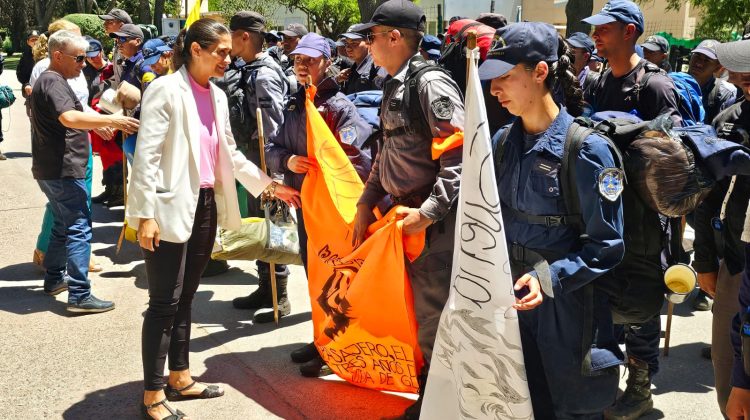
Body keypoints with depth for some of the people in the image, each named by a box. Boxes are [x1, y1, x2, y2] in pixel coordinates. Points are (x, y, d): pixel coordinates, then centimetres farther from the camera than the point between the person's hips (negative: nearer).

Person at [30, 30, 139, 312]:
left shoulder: (49, 81, 18)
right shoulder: (53, 82, -16)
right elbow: (69, 118, -33)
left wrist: (96, 124, 23)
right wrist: (112, 121, -35)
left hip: (51, 169, 11)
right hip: (63, 170, -11)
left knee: (64, 225, 22)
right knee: (79, 229, -11)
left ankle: (54, 278, 33)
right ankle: (79, 295, -13)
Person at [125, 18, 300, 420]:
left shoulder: (217, 96, 11)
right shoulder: (166, 89, -11)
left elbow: (230, 154, 20)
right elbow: (146, 156, -15)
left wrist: (270, 184, 17)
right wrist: (146, 214, -20)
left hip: (206, 205, 7)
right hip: (171, 207, -7)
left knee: (185, 297, 16)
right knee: (165, 301, -3)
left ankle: (180, 378, 27)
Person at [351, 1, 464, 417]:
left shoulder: (431, 83, -15)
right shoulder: (393, 86, 13)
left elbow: (461, 153, -21)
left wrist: (428, 212, -23)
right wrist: (366, 203, 15)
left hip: (435, 221, -9)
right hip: (403, 214, 9)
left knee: (433, 314, -2)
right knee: (415, 309, 16)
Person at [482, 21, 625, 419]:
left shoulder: (585, 148, -16)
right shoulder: (503, 142, 3)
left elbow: (605, 245, -14)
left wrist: (548, 277, -25)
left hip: (566, 302, -5)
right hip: (512, 294, 5)